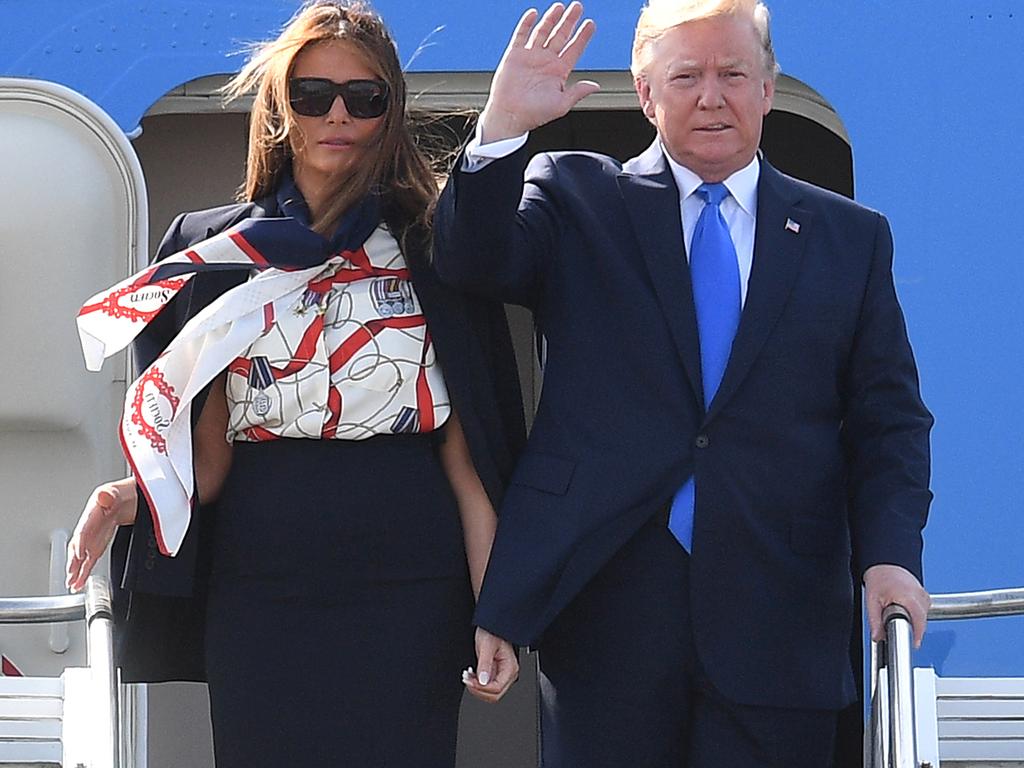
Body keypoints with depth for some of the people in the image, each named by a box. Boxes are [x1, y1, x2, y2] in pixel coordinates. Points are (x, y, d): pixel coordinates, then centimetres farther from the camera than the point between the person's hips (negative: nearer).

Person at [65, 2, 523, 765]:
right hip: (258, 588, 1)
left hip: (404, 593, -1)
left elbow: (464, 450, 1)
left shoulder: (430, 246, 5)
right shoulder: (213, 250, 9)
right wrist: (132, 499, -15)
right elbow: (209, 458, 7)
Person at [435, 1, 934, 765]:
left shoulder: (851, 237, 12)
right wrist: (504, 125, -21)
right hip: (604, 607, -1)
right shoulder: (579, 199, 9)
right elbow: (475, 263, -7)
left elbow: (887, 419, 9)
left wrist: (890, 555, -7)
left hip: (778, 618, 1)